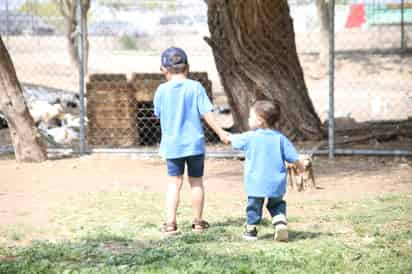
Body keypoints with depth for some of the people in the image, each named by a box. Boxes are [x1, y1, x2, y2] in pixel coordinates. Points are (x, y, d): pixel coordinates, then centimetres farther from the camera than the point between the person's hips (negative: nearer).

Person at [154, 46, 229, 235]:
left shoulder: (162, 90, -3)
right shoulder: (195, 87, -7)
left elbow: (159, 114, 8)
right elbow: (206, 113, -8)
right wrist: (220, 133, -2)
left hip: (172, 144, 0)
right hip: (194, 142, 0)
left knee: (174, 183, 4)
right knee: (196, 182, 11)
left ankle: (170, 222, -5)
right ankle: (198, 221, 19)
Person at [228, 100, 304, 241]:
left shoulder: (250, 137, -7)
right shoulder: (280, 138, -1)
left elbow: (235, 140, 11)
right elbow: (293, 157, -1)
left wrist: (229, 137, 34)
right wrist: (301, 168, 16)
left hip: (256, 182, -3)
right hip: (276, 182, 3)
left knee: (254, 205, 12)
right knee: (276, 204, 19)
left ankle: (251, 230, 21)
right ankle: (281, 222, -3)